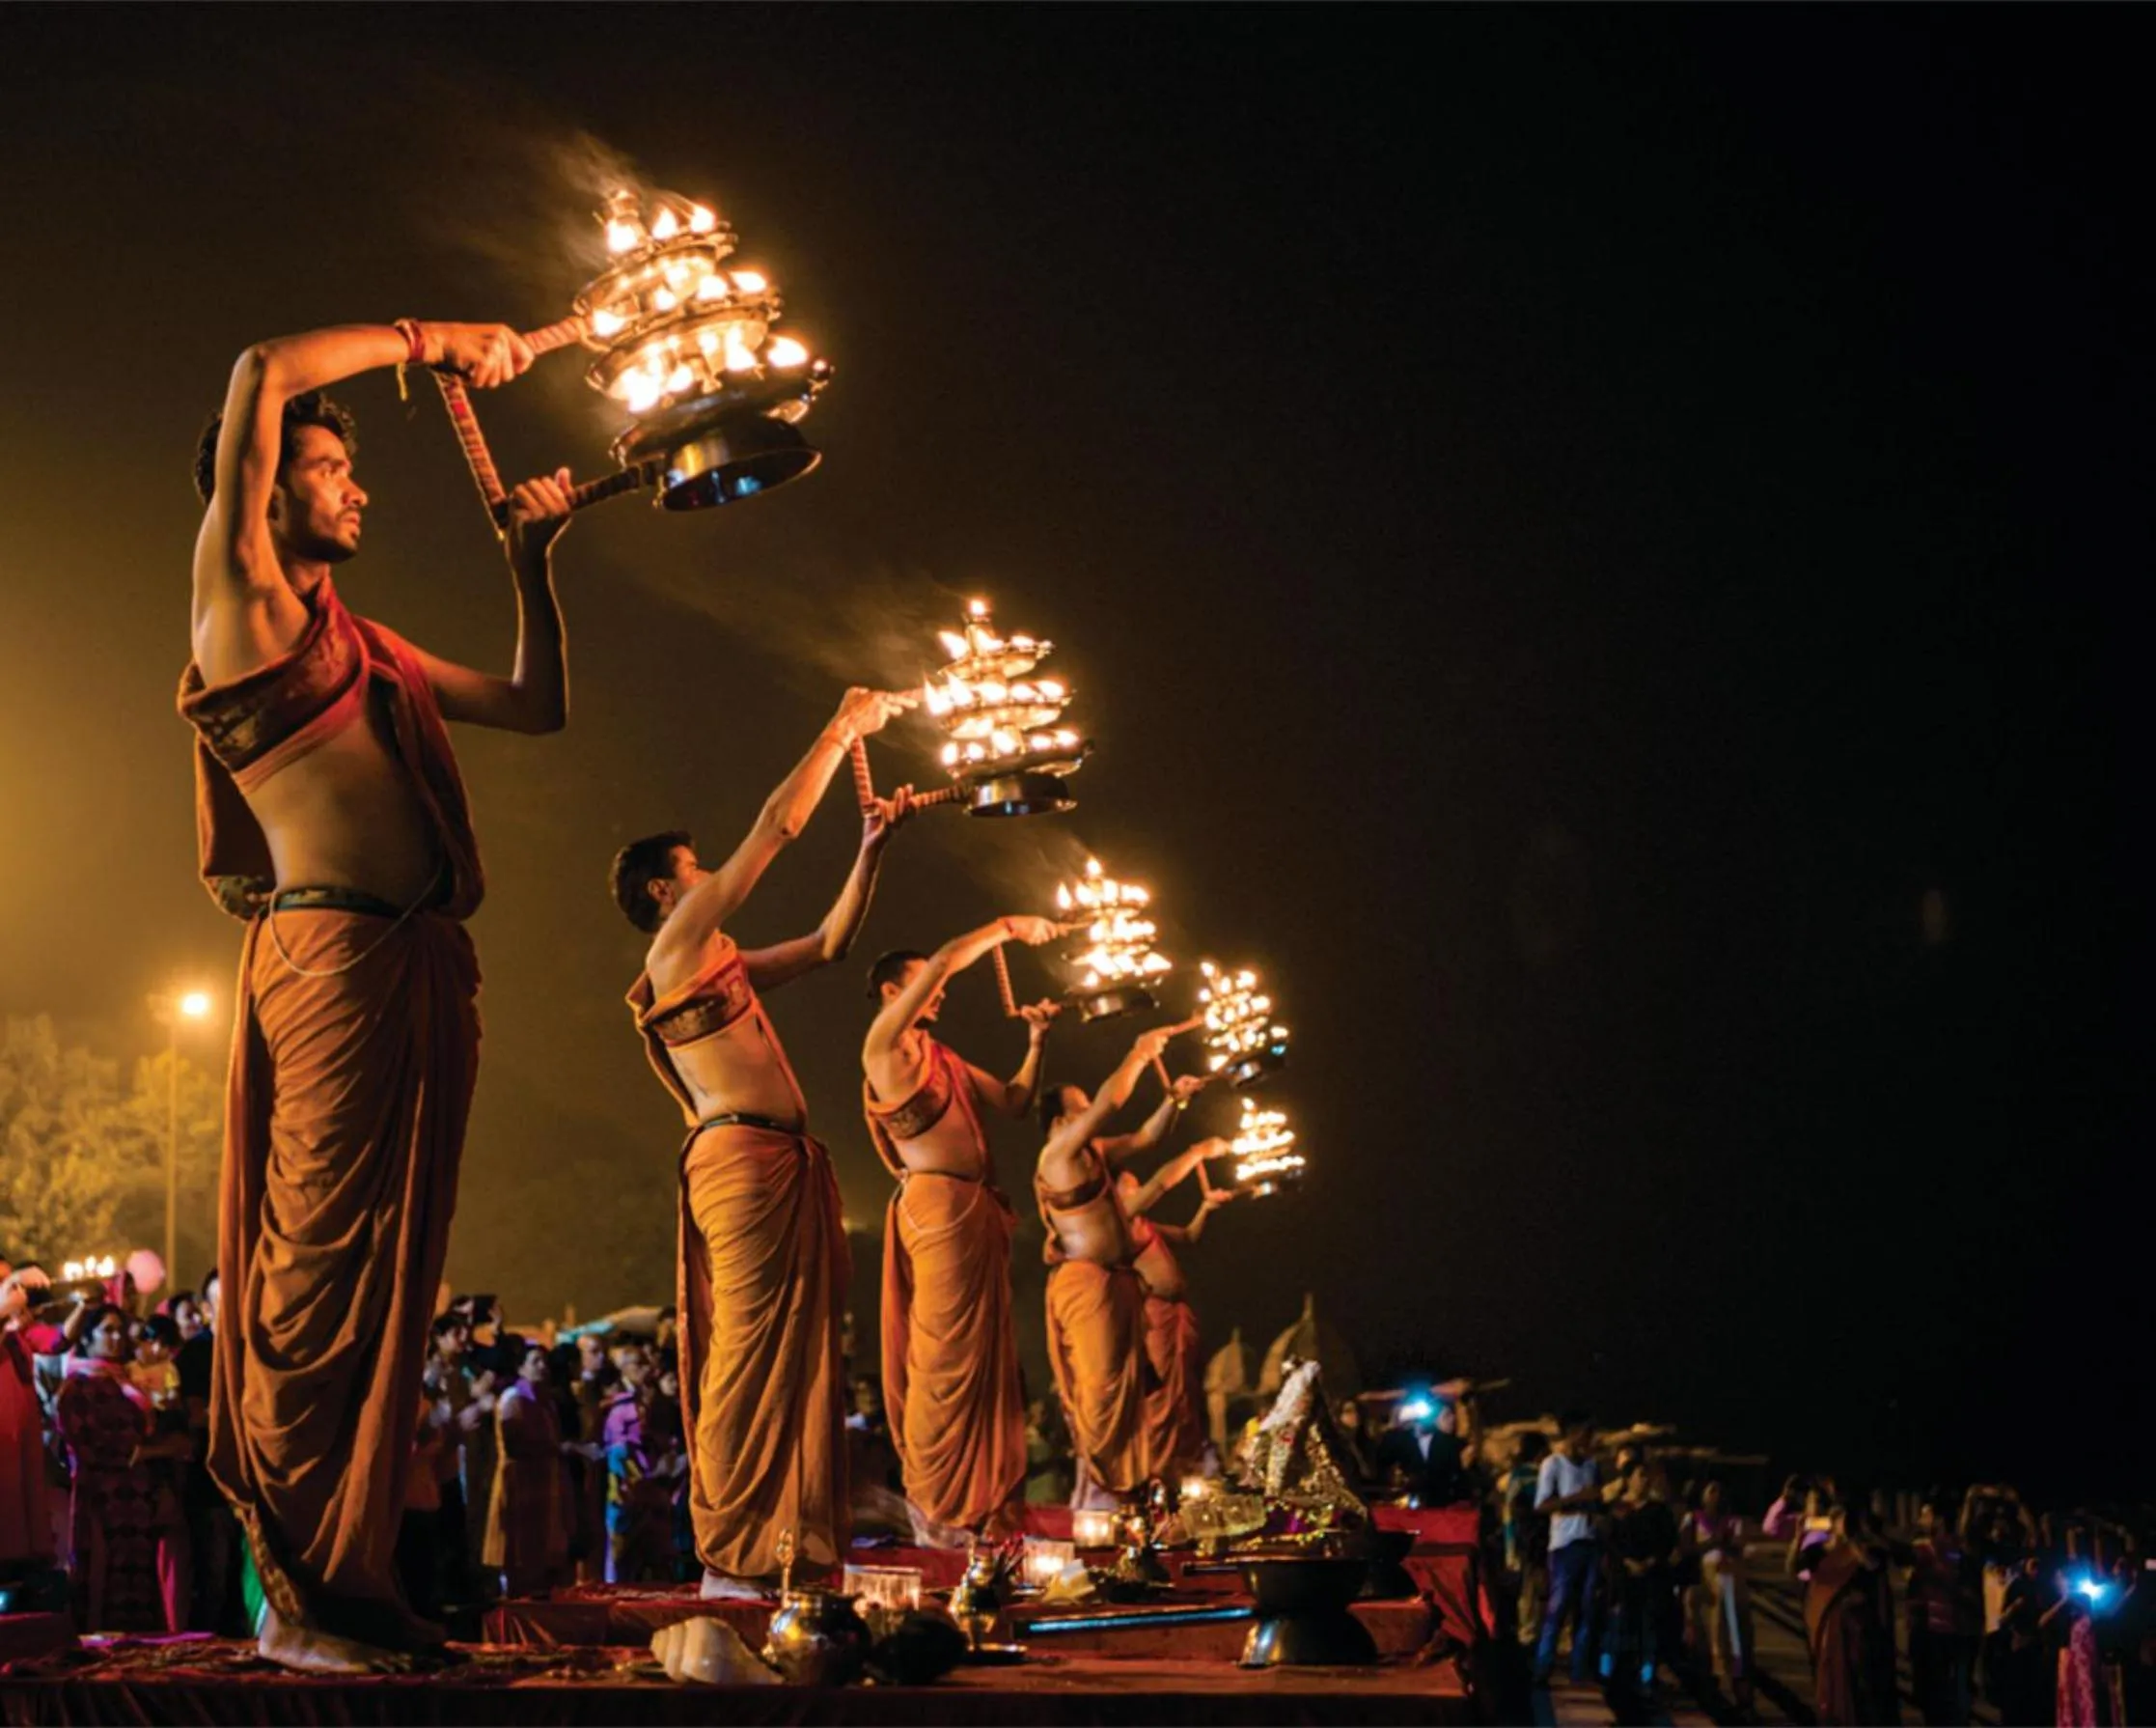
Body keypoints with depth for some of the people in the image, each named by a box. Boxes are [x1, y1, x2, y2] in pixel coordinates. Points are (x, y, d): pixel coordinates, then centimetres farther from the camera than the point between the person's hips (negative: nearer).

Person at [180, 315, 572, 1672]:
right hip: (336, 954, -8)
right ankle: (290, 1594, -6)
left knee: (395, 1283, 6)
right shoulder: (238, 596, 5)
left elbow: (539, 706, 36)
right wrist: (427, 341, 4)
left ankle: (357, 1578, 10)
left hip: (429, 972, 8)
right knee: (320, 1275, -9)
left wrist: (533, 565, 29)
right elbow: (263, 373, -5)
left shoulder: (371, 645, 26)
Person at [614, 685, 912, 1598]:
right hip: (742, 1158, -9)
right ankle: (730, 1555, -11)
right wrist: (842, 730, 4)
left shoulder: (724, 966, 24)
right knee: (751, 1350, -11)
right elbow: (775, 829, -3)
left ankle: (788, 1543, 5)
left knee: (794, 1351, 5)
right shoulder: (673, 948, -1)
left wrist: (871, 852, 25)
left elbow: (829, 942, 33)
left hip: (787, 1165, 9)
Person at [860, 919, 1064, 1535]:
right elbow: (944, 960, -8)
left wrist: (1036, 1042, 18)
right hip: (938, 1205, -8)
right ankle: (932, 1506, -5)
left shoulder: (946, 1060, 25)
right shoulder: (885, 1041, 1)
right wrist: (1006, 928, 0)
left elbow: (1013, 1101, 27)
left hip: (978, 1212, 8)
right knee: (946, 1357, -9)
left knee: (986, 1357, 6)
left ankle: (983, 1502, 9)